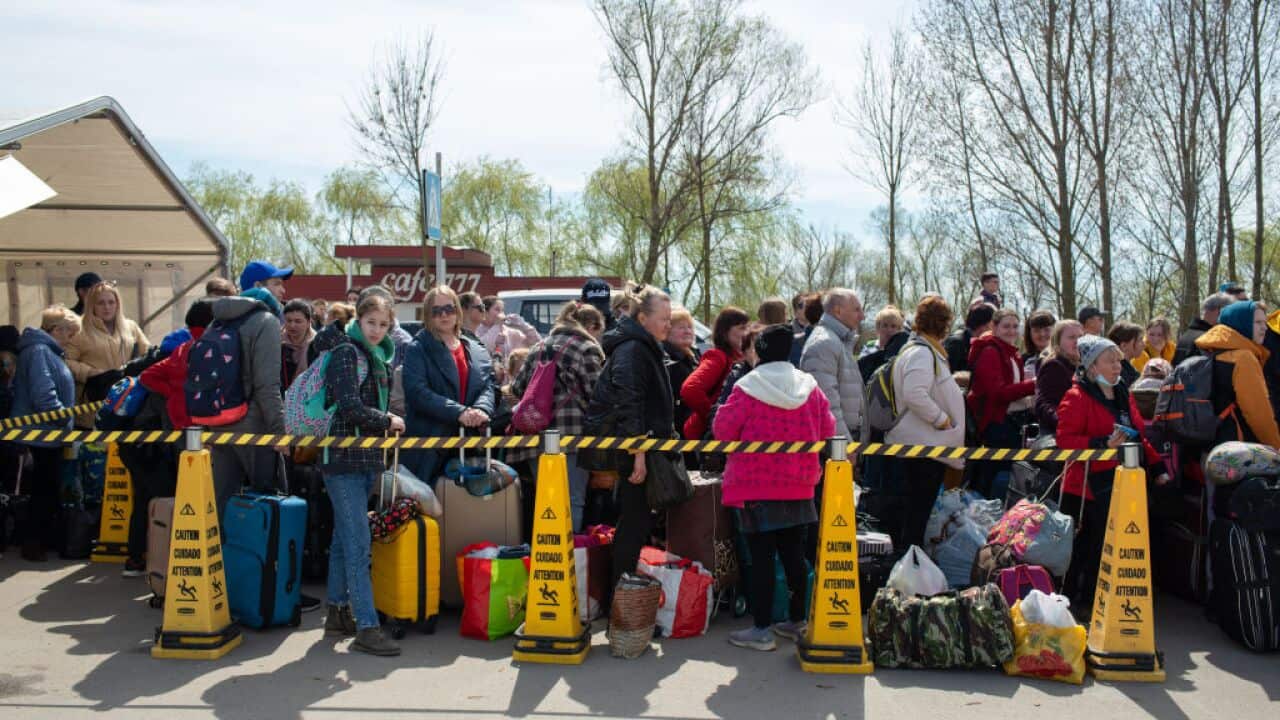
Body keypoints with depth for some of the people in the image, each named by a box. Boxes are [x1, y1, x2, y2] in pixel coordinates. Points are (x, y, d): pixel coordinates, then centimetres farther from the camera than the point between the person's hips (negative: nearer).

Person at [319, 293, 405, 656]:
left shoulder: (380, 356, 14)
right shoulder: (346, 353, -11)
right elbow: (351, 408, -20)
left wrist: (386, 423, 5)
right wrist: (388, 421, -9)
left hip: (367, 459, 8)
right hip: (343, 459, -8)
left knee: (344, 539, 16)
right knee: (357, 544, -10)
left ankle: (337, 612, 26)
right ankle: (366, 627, -9)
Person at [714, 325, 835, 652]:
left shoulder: (748, 388, -13)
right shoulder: (809, 386, 1)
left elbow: (723, 430, -10)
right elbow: (827, 431, 7)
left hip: (756, 484, -5)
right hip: (799, 485, 5)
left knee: (761, 555, -1)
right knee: (793, 552, 14)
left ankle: (762, 629, 2)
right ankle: (797, 621, 23)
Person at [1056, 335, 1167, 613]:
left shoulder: (1123, 395, 18)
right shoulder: (1077, 397, -8)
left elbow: (1139, 436, 23)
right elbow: (1065, 439, -18)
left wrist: (1157, 466, 15)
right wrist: (1103, 443, -27)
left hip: (1122, 485, 8)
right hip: (1088, 488, -8)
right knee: (1088, 547, -5)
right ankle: (1074, 601, 8)